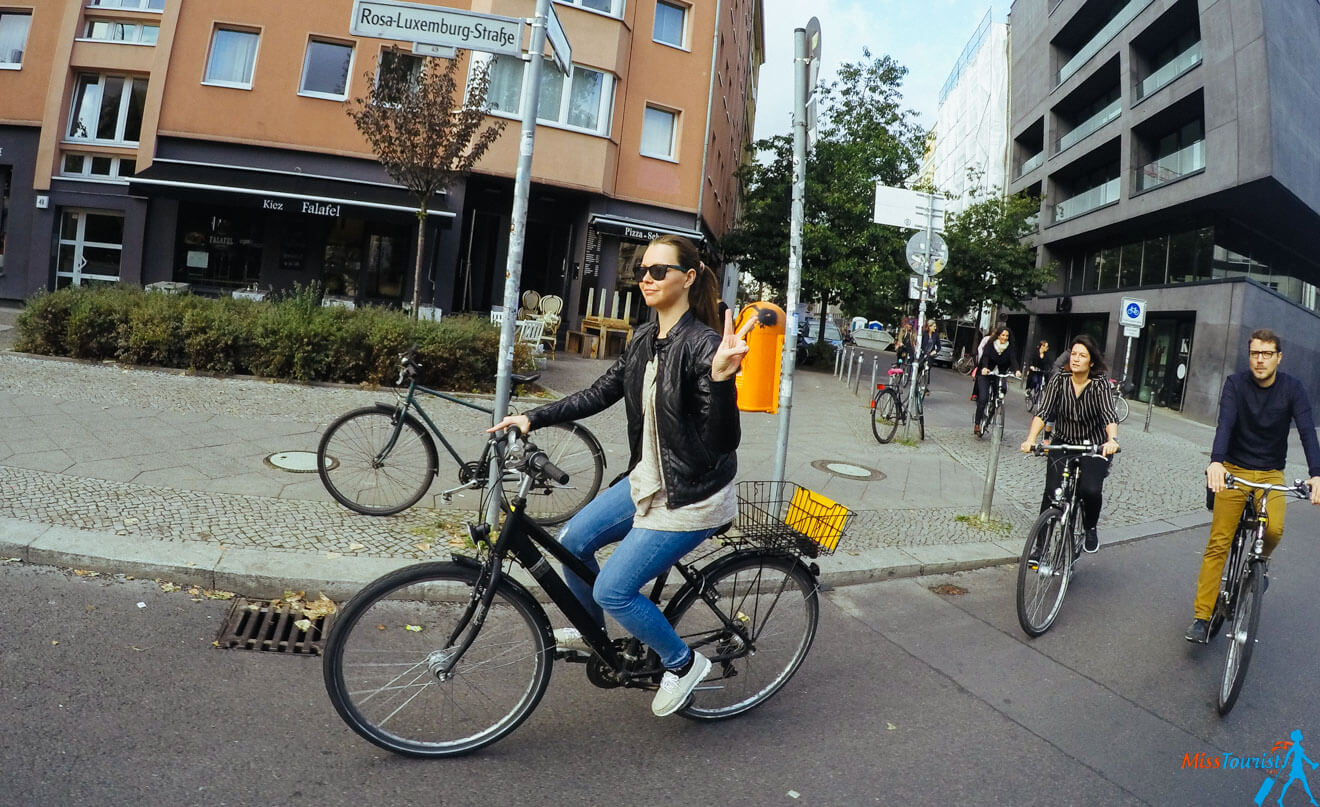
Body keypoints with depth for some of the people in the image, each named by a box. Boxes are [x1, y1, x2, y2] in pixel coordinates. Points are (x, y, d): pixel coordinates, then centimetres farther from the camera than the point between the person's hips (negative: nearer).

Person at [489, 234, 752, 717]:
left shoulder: (703, 345, -23)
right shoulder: (645, 340, 2)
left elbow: (723, 441, -28)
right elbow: (600, 395, 10)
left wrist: (721, 377, -45)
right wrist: (532, 418, 4)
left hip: (691, 496, -8)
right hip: (648, 481, 8)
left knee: (613, 589, -8)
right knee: (573, 542, 15)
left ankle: (683, 664, 17)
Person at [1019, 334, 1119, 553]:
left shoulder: (1100, 384, -11)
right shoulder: (1059, 381, -7)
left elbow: (1109, 416, -24)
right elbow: (1043, 412, -16)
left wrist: (1112, 440, -44)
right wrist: (1030, 440, -32)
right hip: (1063, 445, 2)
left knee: (1091, 490, -24)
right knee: (1052, 493, -15)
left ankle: (1090, 529, 8)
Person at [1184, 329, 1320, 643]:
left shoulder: (1292, 389, -6)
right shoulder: (1236, 383, -8)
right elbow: (1225, 423, -23)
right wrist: (1216, 461, -41)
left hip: (1271, 474, 1)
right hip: (1234, 469, -1)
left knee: (1274, 529, -24)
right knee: (1218, 543, -6)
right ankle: (1202, 616, -3)